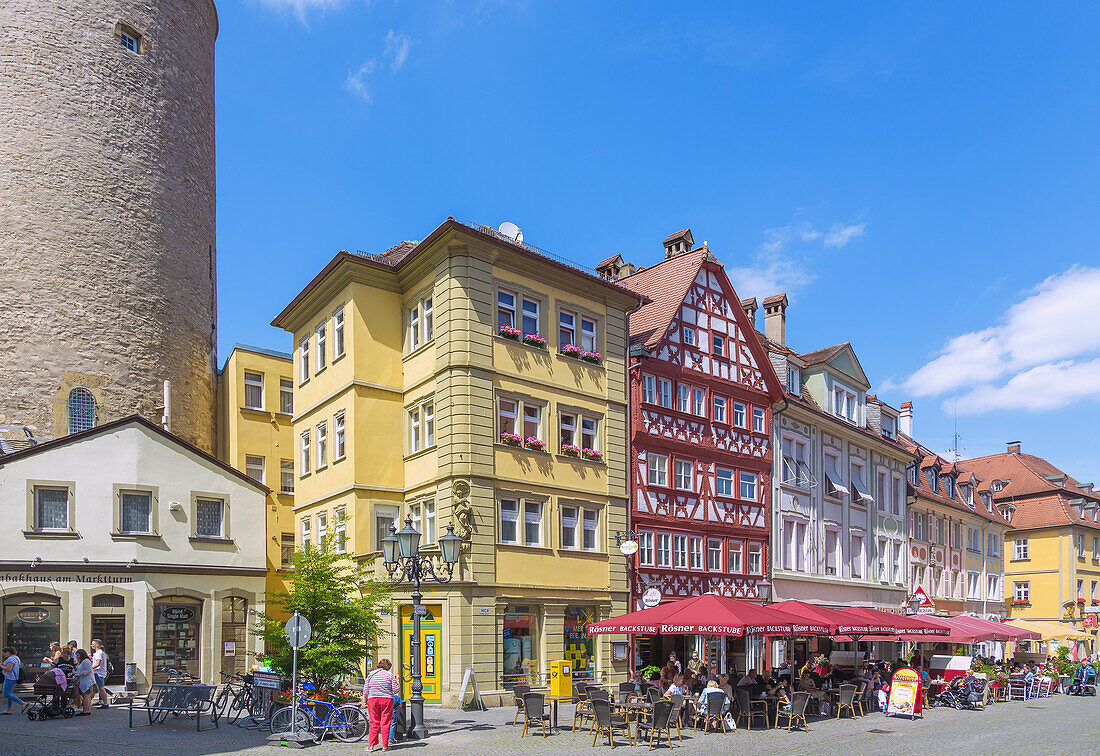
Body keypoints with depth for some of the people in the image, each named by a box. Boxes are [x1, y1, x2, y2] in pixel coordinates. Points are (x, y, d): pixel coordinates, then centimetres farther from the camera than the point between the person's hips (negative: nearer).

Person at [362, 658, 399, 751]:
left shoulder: (371, 675, 6)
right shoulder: (390, 675, 0)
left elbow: (365, 690, 5)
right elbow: (395, 690, -2)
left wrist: (364, 701, 12)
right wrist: (397, 680, 12)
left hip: (373, 699, 2)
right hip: (387, 700, -2)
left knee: (374, 723, 7)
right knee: (385, 723, 3)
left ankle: (371, 745, 4)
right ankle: (385, 746, 5)